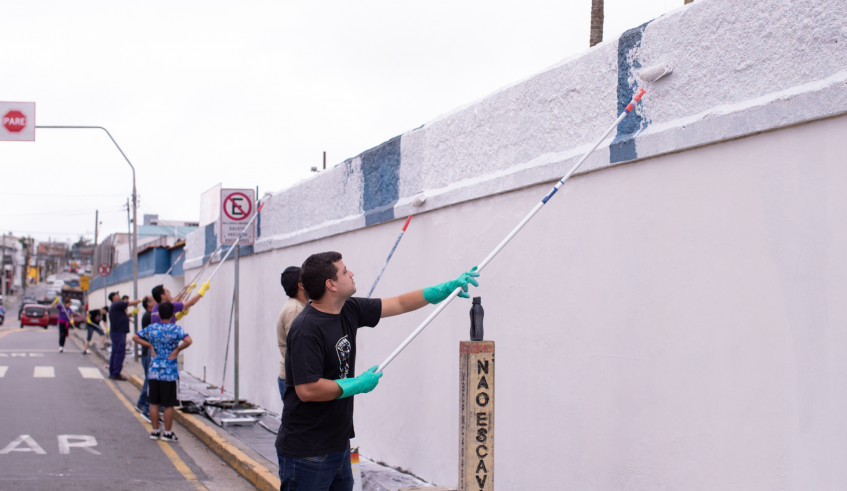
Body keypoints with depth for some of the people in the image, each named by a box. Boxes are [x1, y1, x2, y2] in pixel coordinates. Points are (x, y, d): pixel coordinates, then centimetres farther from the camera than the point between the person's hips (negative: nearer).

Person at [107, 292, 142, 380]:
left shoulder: (113, 306, 18)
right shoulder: (117, 304, -12)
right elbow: (131, 303, -10)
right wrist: (141, 300, 0)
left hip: (115, 332, 10)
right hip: (119, 332, -10)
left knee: (115, 353, 14)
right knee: (120, 353, -8)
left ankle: (112, 372, 18)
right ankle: (116, 374, -7)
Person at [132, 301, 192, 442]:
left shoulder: (151, 328, 3)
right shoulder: (176, 329, -8)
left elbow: (135, 337, 10)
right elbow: (188, 341, -24)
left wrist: (150, 346, 9)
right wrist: (177, 350, -10)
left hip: (154, 371, 3)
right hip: (170, 372, -3)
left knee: (154, 403, 11)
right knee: (169, 404, 4)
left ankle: (155, 431, 16)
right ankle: (168, 433, 8)